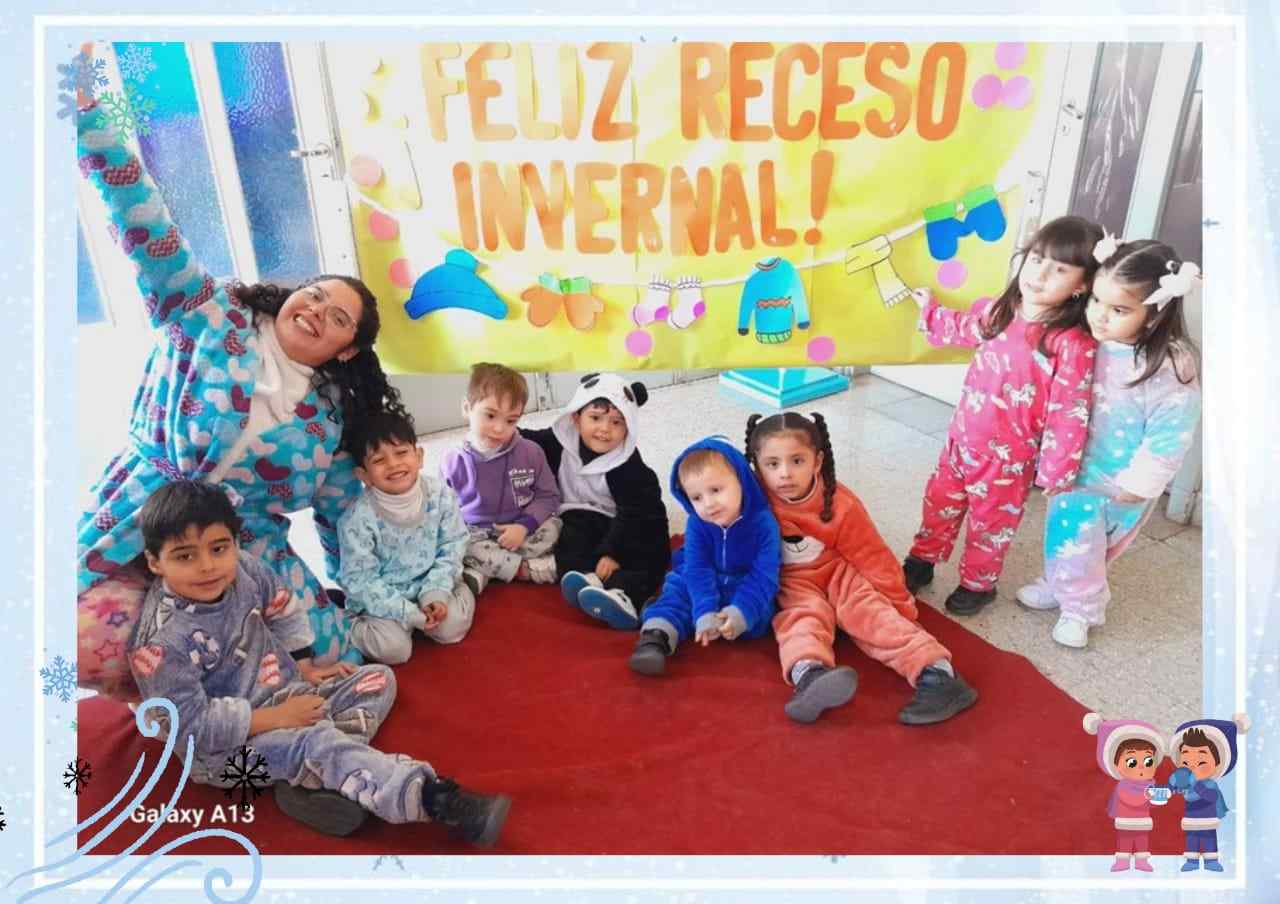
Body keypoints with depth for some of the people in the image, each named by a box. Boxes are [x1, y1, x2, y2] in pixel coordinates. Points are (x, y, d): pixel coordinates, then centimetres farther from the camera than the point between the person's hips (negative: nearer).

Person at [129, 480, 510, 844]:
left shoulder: (243, 570, -9)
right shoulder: (162, 641, -26)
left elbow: (282, 610, 11)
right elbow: (192, 725, -25)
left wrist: (305, 668, 6)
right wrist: (275, 718, -22)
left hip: (286, 694, 8)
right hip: (226, 748, -8)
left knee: (379, 679, 4)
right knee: (318, 742, -32)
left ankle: (314, 779, -21)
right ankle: (437, 801, -43)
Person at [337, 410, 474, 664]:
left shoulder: (441, 496, -14)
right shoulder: (358, 518, -23)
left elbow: (451, 547, -4)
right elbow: (360, 580, -19)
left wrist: (436, 592, -18)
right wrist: (409, 612, -23)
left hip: (429, 584, 3)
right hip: (381, 598, -3)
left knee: (452, 626, -17)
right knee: (393, 648, -20)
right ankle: (351, 625, 10)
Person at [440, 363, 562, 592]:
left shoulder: (531, 452, -6)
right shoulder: (453, 462, -7)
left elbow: (548, 496, -2)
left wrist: (525, 525, -18)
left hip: (518, 531, 1)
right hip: (474, 535, -1)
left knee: (552, 526, -25)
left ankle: (481, 572, -25)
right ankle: (532, 570, -28)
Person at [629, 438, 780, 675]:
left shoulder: (763, 523, -21)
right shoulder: (696, 525, -14)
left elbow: (764, 575, -23)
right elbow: (697, 571, -23)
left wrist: (741, 613, -36)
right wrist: (705, 613, -37)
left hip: (746, 588, -1)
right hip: (705, 585, 1)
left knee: (758, 616, -30)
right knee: (679, 587, -26)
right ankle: (656, 636, -46)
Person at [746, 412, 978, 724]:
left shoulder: (840, 503, -17)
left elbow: (872, 556, -9)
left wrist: (898, 604, -2)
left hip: (839, 573, 1)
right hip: (790, 584, -1)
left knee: (868, 611, -24)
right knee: (803, 616, -30)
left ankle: (936, 673, -36)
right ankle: (808, 675, -62)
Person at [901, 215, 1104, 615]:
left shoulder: (1073, 346, -24)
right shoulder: (998, 311, -4)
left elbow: (1069, 415, -21)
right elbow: (964, 329, 21)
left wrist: (1056, 472, -17)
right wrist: (930, 309, 32)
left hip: (1008, 457, -6)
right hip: (962, 438, 6)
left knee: (990, 522, 15)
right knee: (940, 501, 22)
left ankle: (978, 584, 38)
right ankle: (922, 561, 43)